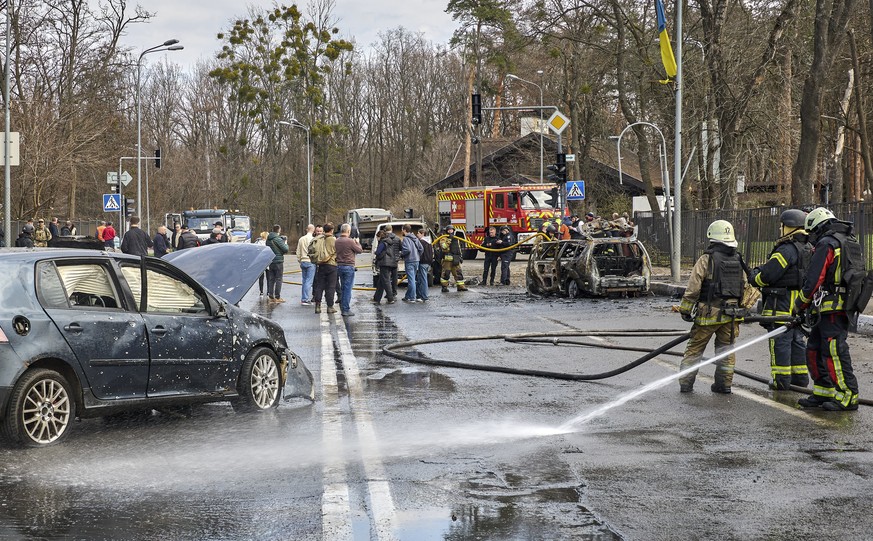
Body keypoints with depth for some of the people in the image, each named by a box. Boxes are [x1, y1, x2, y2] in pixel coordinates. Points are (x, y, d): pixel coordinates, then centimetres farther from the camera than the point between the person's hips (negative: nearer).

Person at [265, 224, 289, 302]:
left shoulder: (268, 239, 9)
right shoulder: (278, 239, -14)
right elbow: (285, 249, -16)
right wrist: (286, 244, 6)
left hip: (270, 261, 7)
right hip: (278, 261, -7)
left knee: (271, 279, 11)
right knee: (278, 279, -2)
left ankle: (271, 296, 12)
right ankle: (277, 297, -2)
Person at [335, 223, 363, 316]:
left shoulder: (337, 241, 3)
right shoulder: (350, 241, -16)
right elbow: (360, 250, -6)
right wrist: (357, 242, 14)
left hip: (339, 266, 7)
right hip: (348, 266, -7)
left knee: (342, 288, 16)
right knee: (347, 288, -2)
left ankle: (342, 308, 20)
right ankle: (346, 309, -1)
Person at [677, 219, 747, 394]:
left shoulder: (706, 260, -11)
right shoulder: (738, 261, 8)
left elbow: (693, 288, -13)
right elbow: (745, 287, 15)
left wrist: (685, 310, -5)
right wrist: (741, 308, 26)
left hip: (708, 313, -5)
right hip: (730, 314, 5)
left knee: (695, 348, 5)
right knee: (726, 349, 14)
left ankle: (685, 383, 6)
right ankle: (724, 384, 16)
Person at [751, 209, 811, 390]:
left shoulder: (786, 250, -18)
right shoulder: (808, 251, 12)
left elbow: (768, 274, -20)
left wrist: (755, 275, 2)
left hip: (782, 302, -9)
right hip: (800, 302, 9)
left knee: (780, 341, -3)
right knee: (797, 340, 16)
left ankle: (781, 379, -1)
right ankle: (800, 376, 21)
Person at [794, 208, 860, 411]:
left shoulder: (826, 244, -11)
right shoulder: (848, 243, 19)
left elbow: (813, 280, -14)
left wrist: (801, 304, 1)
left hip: (832, 308, -10)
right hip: (846, 307, 10)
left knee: (834, 352, -9)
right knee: (814, 348, 15)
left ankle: (848, 397, -9)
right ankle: (823, 393, 18)